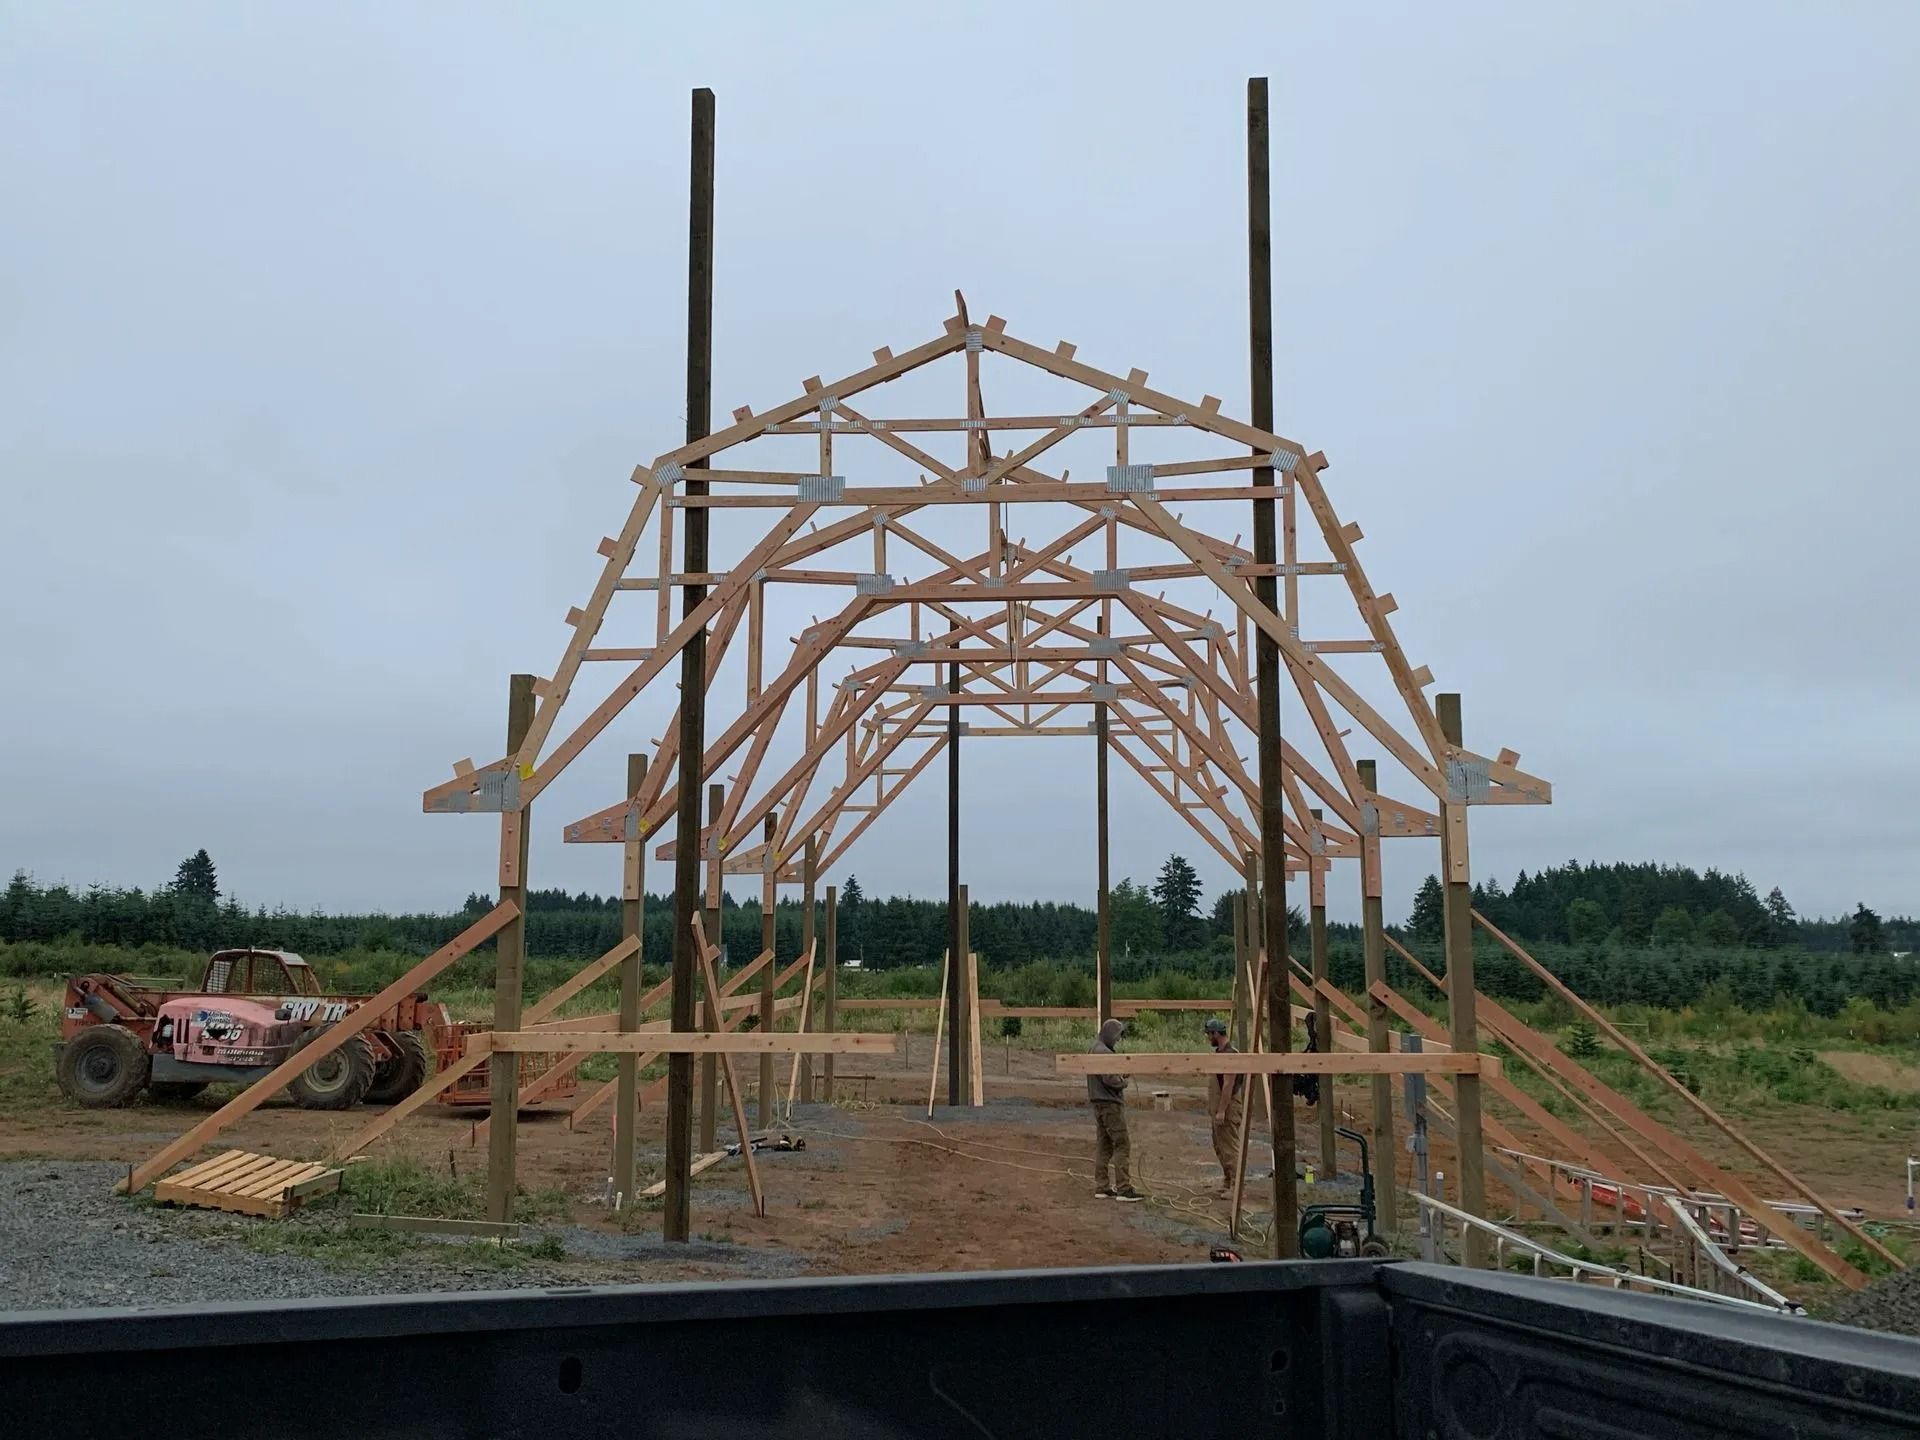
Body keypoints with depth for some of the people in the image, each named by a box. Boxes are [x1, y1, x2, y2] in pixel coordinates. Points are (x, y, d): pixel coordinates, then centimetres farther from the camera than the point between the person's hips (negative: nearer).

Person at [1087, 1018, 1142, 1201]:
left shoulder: (1092, 1049, 13)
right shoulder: (1103, 1052, -18)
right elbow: (1109, 1079, -23)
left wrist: (1120, 1076, 7)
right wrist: (1123, 1082, -4)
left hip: (1098, 1103, 10)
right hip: (1110, 1103, -10)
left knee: (1103, 1145, 12)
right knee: (1122, 1145, -7)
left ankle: (1101, 1187, 14)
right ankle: (1124, 1188, -8)